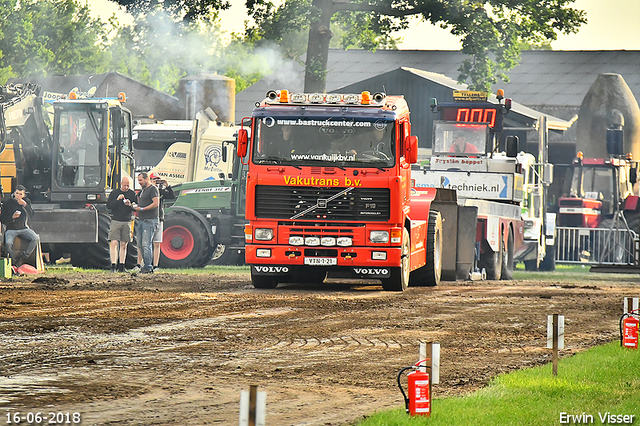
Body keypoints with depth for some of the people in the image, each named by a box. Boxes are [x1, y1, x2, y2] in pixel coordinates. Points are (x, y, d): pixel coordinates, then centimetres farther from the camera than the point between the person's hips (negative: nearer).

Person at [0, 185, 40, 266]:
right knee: (8, 244, -34)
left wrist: (25, 205, -15)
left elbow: (31, 216, -2)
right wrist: (12, 217, -20)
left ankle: (22, 258, -20)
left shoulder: (27, 201, 8)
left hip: (24, 228, 3)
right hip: (11, 229, -3)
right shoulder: (7, 203, -1)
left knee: (36, 239, -26)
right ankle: (15, 263, -14)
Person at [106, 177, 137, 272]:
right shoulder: (114, 193, 5)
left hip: (127, 222, 2)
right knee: (113, 243, -11)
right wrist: (117, 200, -15)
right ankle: (113, 265, -13)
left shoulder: (132, 194, 9)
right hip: (115, 221, -2)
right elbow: (108, 206, -1)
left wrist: (130, 205, -12)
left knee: (124, 245, 5)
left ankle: (121, 266, 9)